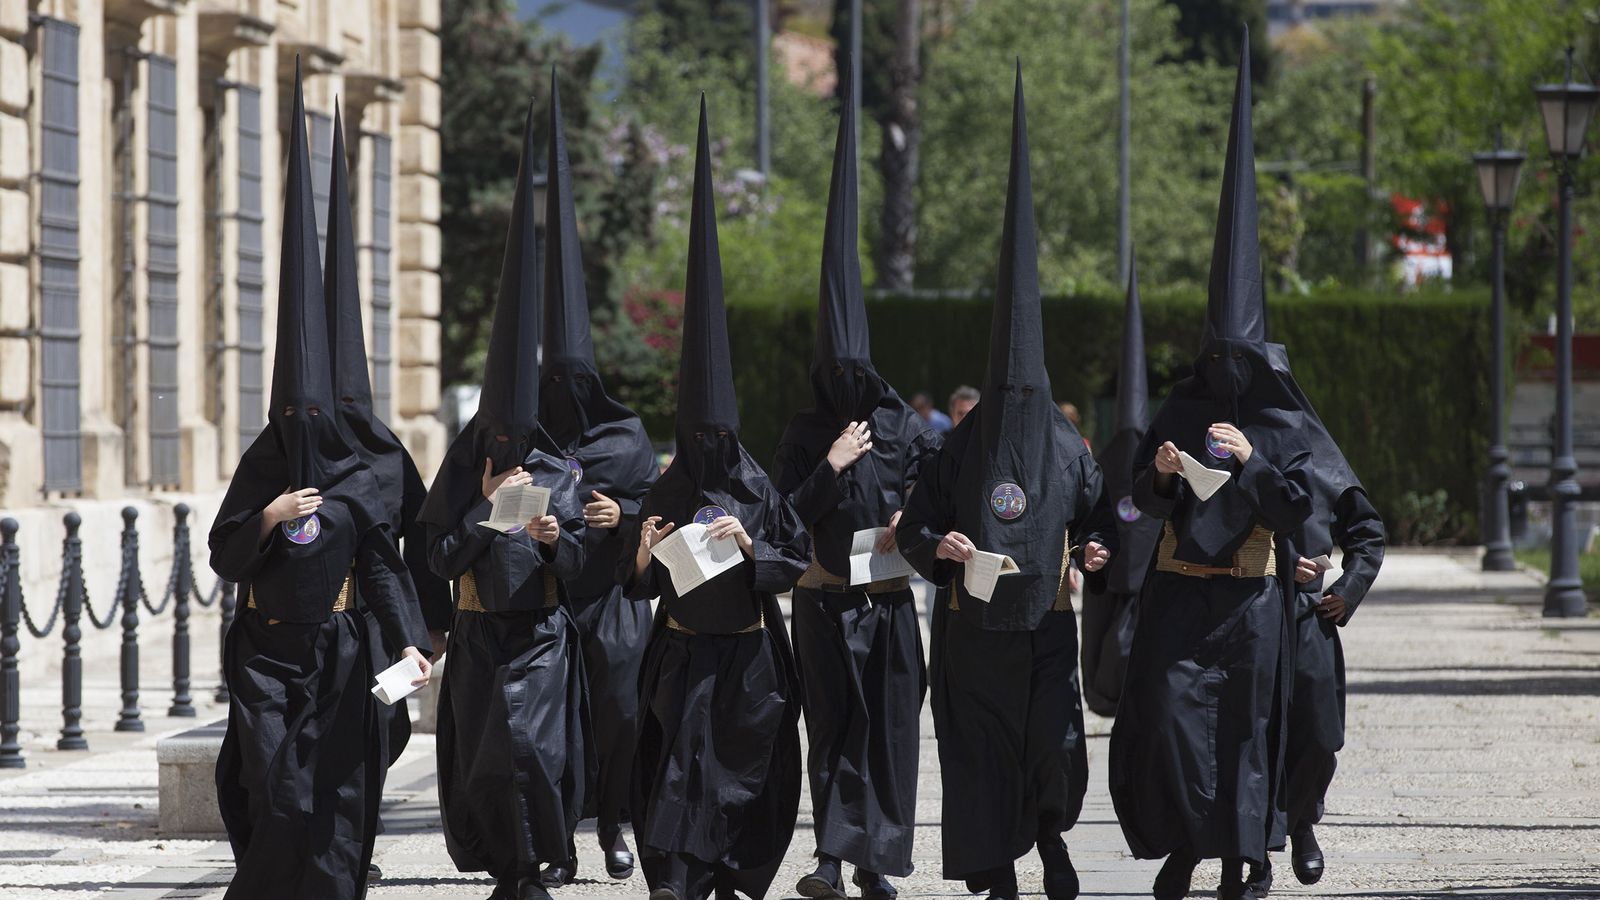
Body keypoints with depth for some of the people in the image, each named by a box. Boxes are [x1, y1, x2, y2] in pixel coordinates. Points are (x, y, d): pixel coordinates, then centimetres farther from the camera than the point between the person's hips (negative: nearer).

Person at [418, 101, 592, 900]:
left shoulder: (558, 475, 2)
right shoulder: (461, 473, 2)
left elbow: (578, 568, 3)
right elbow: (441, 556, -4)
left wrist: (557, 538, -17)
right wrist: (486, 505, -13)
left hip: (541, 634, -1)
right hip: (478, 636, 2)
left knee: (525, 748, -17)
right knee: (482, 763, 1)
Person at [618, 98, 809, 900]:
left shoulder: (761, 492, 1)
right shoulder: (665, 496, 1)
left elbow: (801, 563, 1)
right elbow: (636, 586, 4)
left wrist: (752, 547, -14)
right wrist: (645, 556, -17)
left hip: (750, 658, 1)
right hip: (682, 655, -1)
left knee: (748, 779, 7)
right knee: (679, 769, -13)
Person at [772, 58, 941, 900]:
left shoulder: (905, 429, 3)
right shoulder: (804, 436, 1)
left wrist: (916, 513, -9)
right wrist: (830, 468, -13)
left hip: (891, 600, 1)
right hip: (825, 601, -1)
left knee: (891, 726, 0)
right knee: (834, 723, -3)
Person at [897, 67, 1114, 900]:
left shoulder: (1067, 448, 3)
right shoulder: (960, 449, 1)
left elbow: (1101, 513, 12)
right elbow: (912, 525, 3)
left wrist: (1098, 547, -10)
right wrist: (938, 545, -18)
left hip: (1046, 624, 0)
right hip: (974, 631, 0)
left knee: (1058, 749, -10)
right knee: (981, 750, -2)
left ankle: (1049, 831, 19)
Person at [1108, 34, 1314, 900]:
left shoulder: (1282, 424, 2)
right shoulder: (1180, 410, 6)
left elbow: (1297, 505, -4)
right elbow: (1144, 497, 5)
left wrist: (1253, 462, -16)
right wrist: (1160, 474, -16)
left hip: (1249, 596, -1)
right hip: (1179, 591, 1)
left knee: (1243, 721, 1)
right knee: (1169, 712, -10)